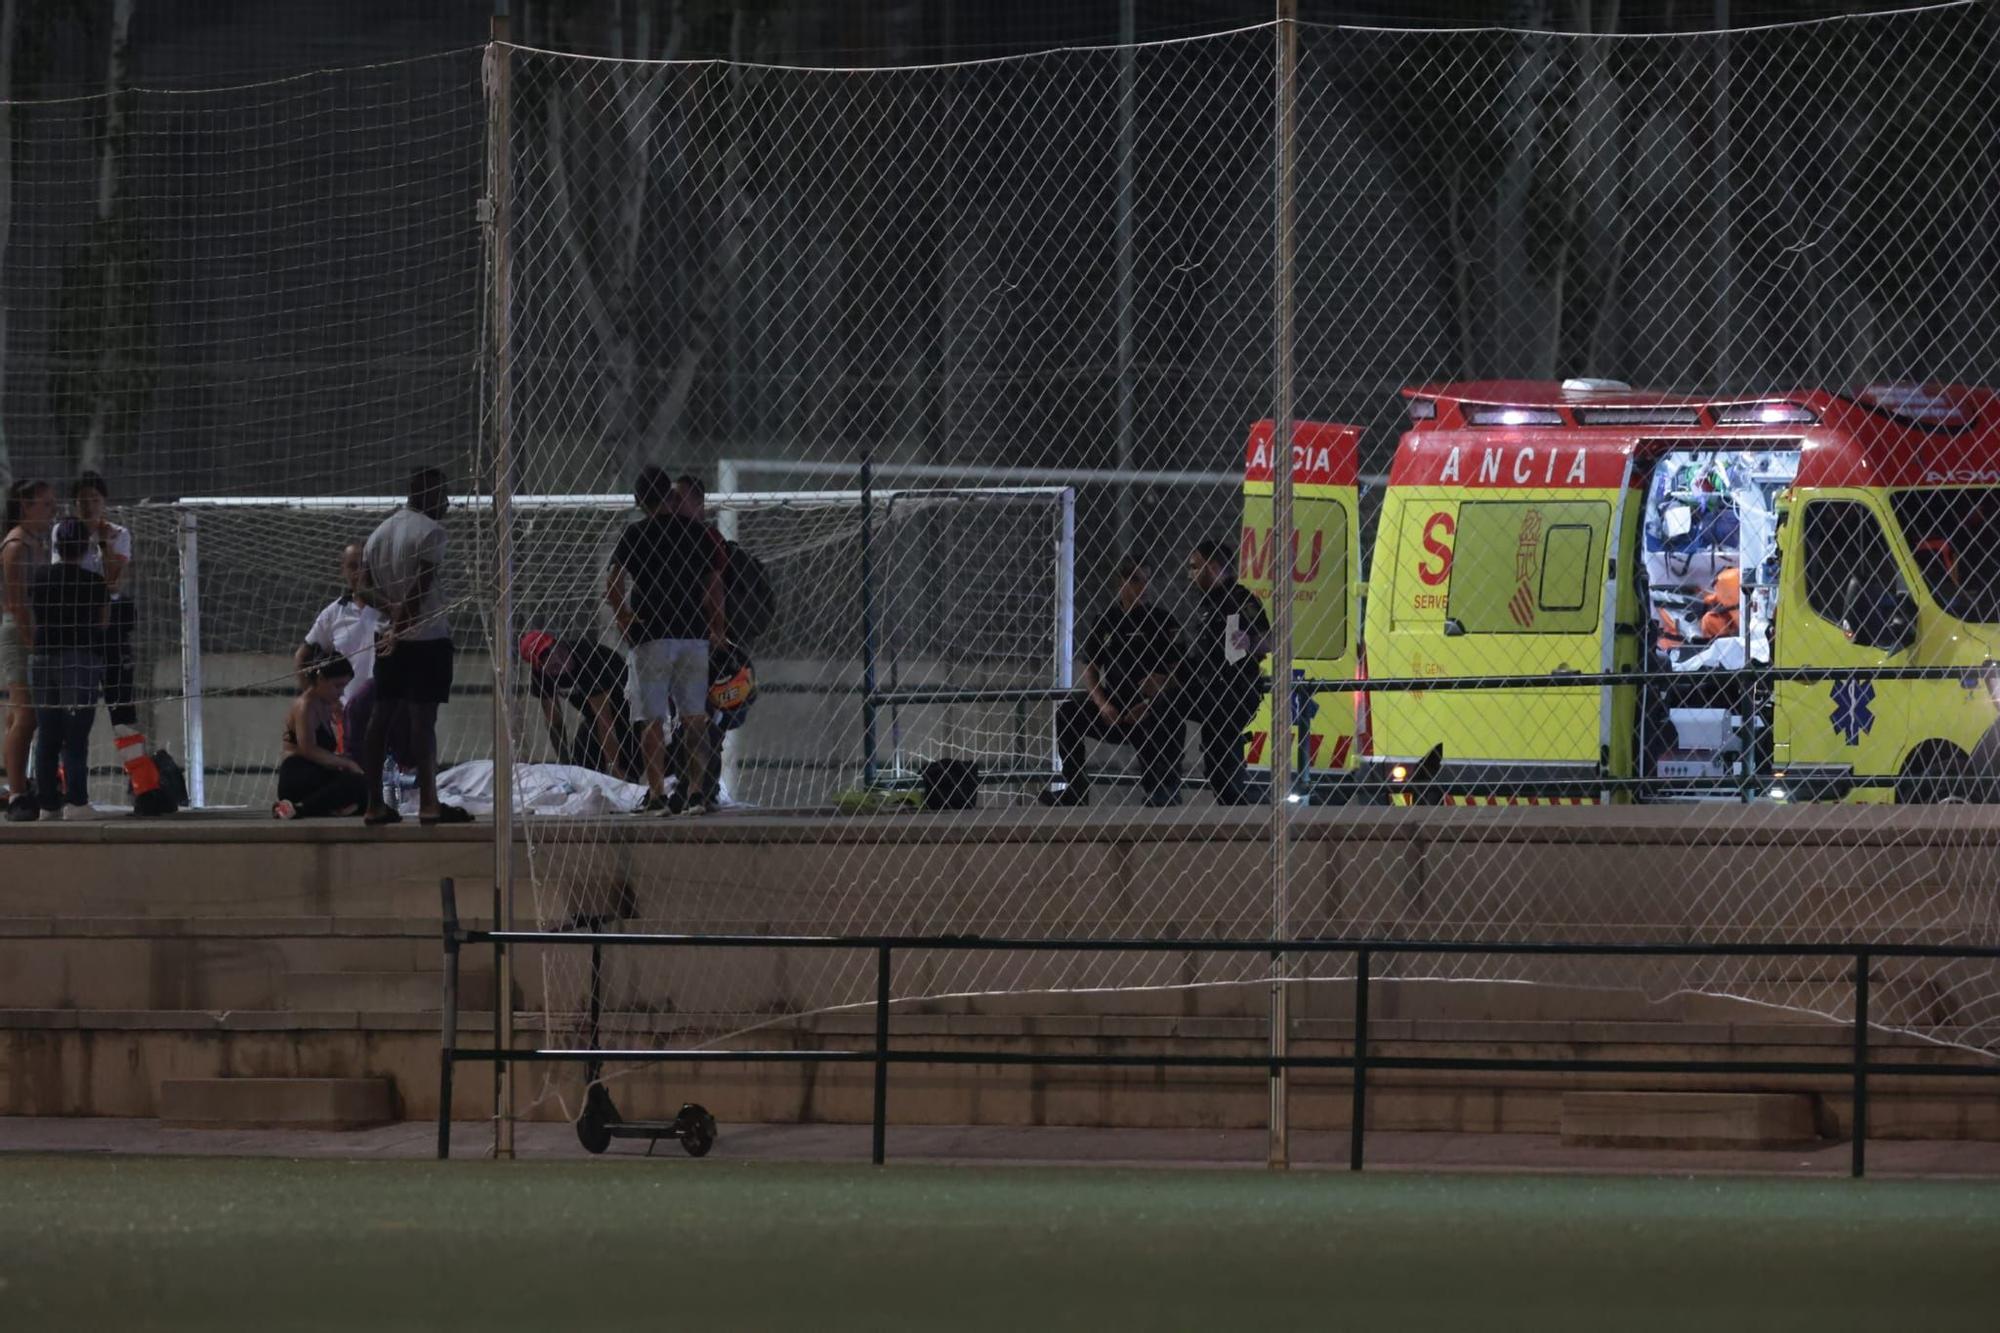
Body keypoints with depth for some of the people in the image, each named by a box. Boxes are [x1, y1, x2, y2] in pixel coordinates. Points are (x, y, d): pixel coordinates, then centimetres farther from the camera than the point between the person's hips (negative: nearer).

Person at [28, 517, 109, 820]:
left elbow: (32, 620, 9)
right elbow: (104, 621, 1)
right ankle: (75, 801, -8)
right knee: (76, 735, -3)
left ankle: (47, 801, 8)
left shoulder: (40, 577, 2)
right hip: (82, 658, -3)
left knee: (47, 737, 8)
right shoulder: (93, 582, -7)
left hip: (42, 658, 3)